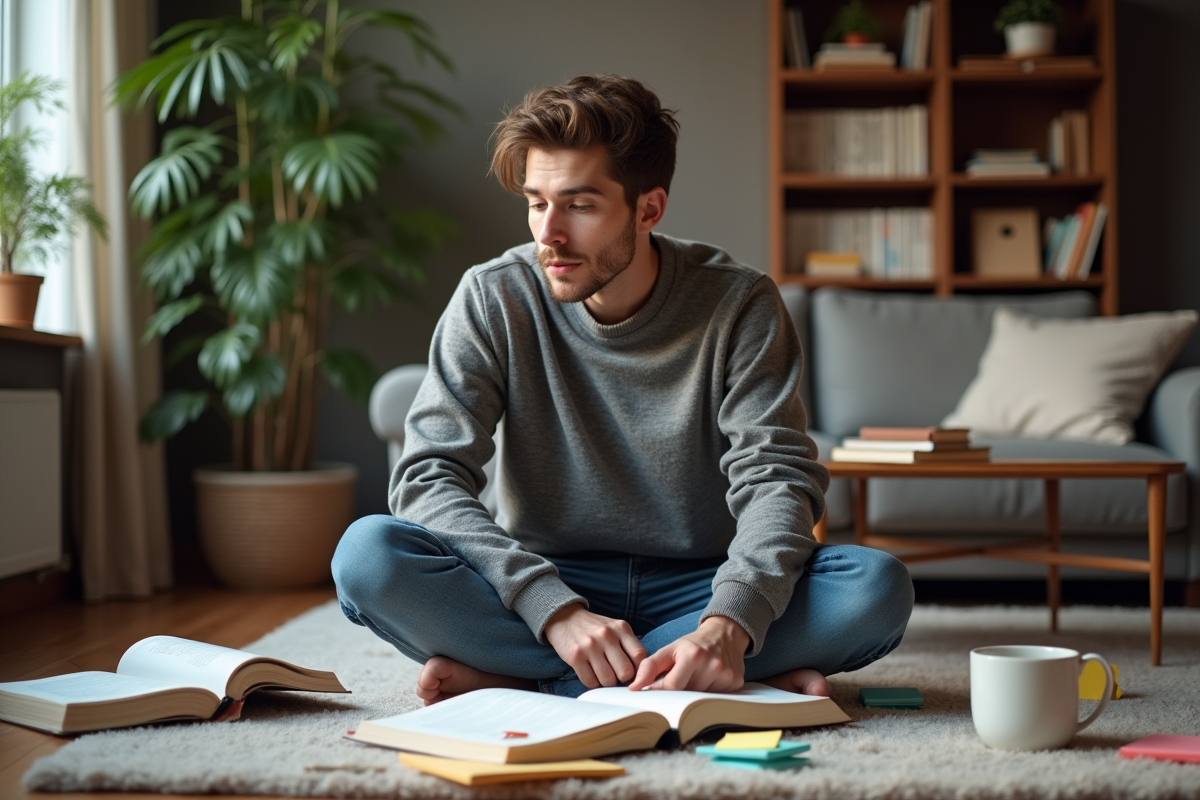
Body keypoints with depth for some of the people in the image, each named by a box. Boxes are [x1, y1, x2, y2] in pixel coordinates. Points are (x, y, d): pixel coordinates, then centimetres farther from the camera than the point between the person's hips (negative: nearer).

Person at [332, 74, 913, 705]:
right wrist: (556, 610, -30)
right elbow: (429, 475, -14)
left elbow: (776, 478, -15)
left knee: (879, 587, -28)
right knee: (367, 554, -27)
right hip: (545, 583, 0)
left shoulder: (738, 303, -7)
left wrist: (729, 625, -36)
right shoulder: (495, 299, -7)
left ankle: (512, 675, -25)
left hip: (697, 591, 1)